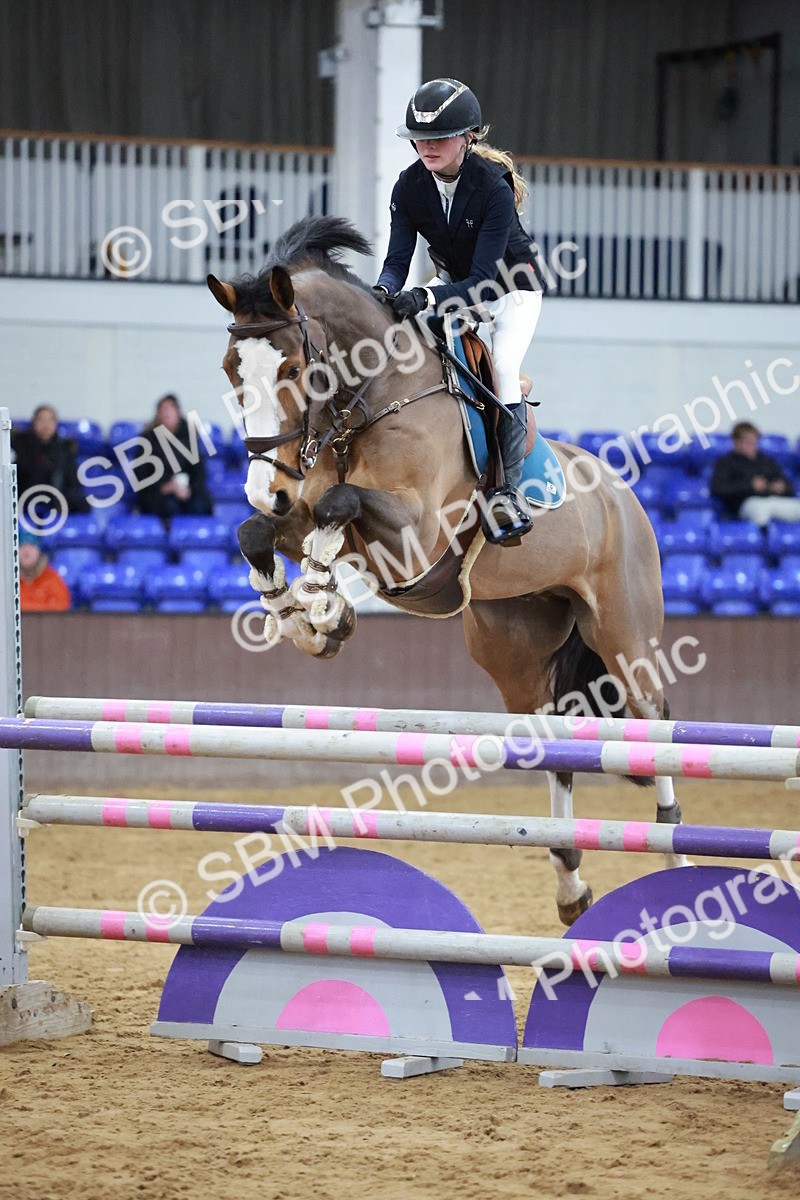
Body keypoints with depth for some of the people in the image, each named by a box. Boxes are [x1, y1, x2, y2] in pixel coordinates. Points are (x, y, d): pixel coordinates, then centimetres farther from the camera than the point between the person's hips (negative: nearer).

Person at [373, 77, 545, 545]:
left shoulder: (493, 187, -32)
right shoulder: (410, 186, -17)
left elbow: (482, 279, -35)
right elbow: (398, 259, -17)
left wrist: (426, 298, -50)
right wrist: (384, 291, -40)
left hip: (512, 288, -6)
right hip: (455, 283, 6)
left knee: (504, 366, -26)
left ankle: (509, 491, -25)